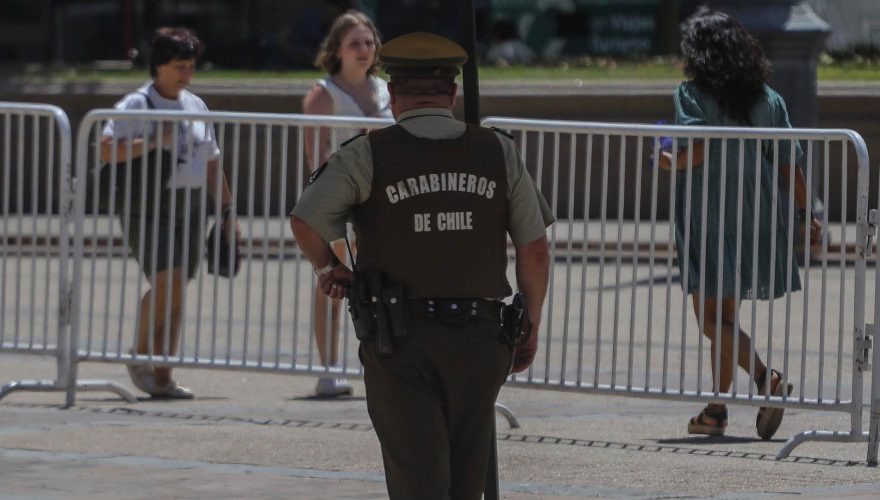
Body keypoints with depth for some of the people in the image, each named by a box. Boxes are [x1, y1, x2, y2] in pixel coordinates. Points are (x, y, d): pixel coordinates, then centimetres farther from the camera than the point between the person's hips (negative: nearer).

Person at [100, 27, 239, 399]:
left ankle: (161, 378, 8)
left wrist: (228, 210, 21)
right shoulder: (137, 105, -5)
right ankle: (141, 355, 2)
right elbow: (106, 149, -18)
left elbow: (210, 163, 23)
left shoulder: (195, 106, 15)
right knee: (167, 282, -18)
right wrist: (155, 142, -21)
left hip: (186, 207, 6)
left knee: (176, 293, 3)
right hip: (147, 207, -6)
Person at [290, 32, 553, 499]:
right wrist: (530, 328, 15)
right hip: (479, 339, 2)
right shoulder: (498, 153, 3)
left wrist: (327, 267, 3)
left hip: (400, 342, -2)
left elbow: (305, 221, -17)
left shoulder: (368, 155, -4)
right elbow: (535, 251, 2)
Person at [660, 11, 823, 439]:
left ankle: (767, 378, -25)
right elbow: (789, 163, 5)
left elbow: (698, 151, -19)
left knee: (710, 318, -4)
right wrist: (805, 216, 9)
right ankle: (716, 410, 18)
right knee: (725, 316, 16)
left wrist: (671, 162, 1)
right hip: (753, 216, 6)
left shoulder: (692, 95, -7)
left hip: (707, 218, -6)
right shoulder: (768, 99, 7)